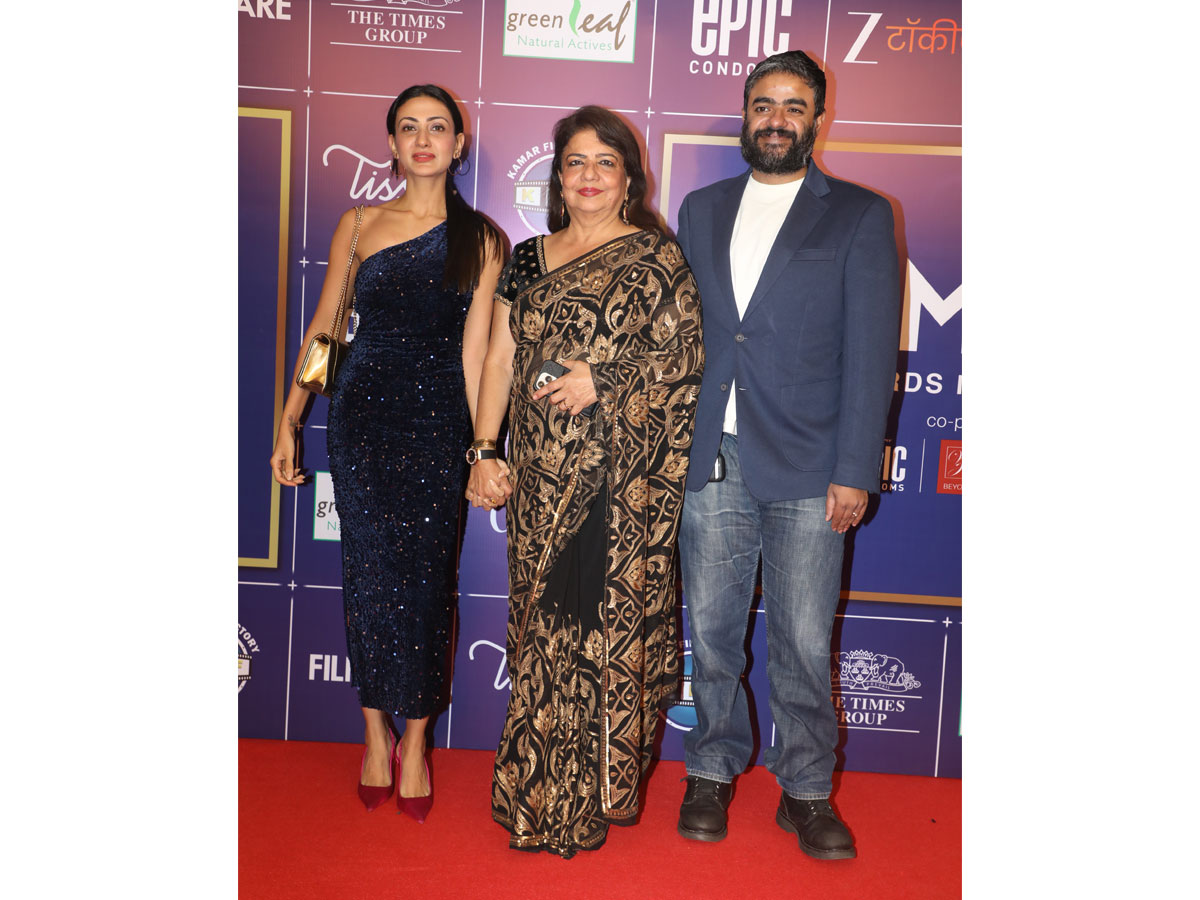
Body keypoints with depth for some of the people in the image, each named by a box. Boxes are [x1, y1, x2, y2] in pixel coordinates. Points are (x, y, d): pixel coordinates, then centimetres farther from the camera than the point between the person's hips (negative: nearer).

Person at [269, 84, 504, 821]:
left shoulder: (481, 239, 5)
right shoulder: (360, 226, 8)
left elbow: (475, 350, 1)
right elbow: (322, 328, 9)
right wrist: (289, 423, 5)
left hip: (439, 422, -1)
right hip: (364, 415, 1)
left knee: (428, 580, 2)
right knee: (371, 575, 3)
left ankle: (415, 743, 17)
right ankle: (377, 735, 19)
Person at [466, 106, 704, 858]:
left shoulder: (655, 259, 1)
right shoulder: (528, 260, 14)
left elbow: (687, 358, -6)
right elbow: (500, 358, 11)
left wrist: (604, 382, -15)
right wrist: (484, 450, 3)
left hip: (621, 477, -4)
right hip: (541, 477, 4)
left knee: (609, 617, -1)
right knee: (544, 620, 9)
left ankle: (600, 790, 15)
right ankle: (540, 786, 25)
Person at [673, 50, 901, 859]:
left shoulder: (859, 216, 3)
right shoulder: (701, 209, 14)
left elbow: (871, 352, -3)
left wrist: (854, 472, -9)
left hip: (807, 468, -3)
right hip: (712, 459, 3)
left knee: (805, 641, 3)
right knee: (712, 628, 11)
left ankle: (807, 789, 23)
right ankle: (714, 770, 30)